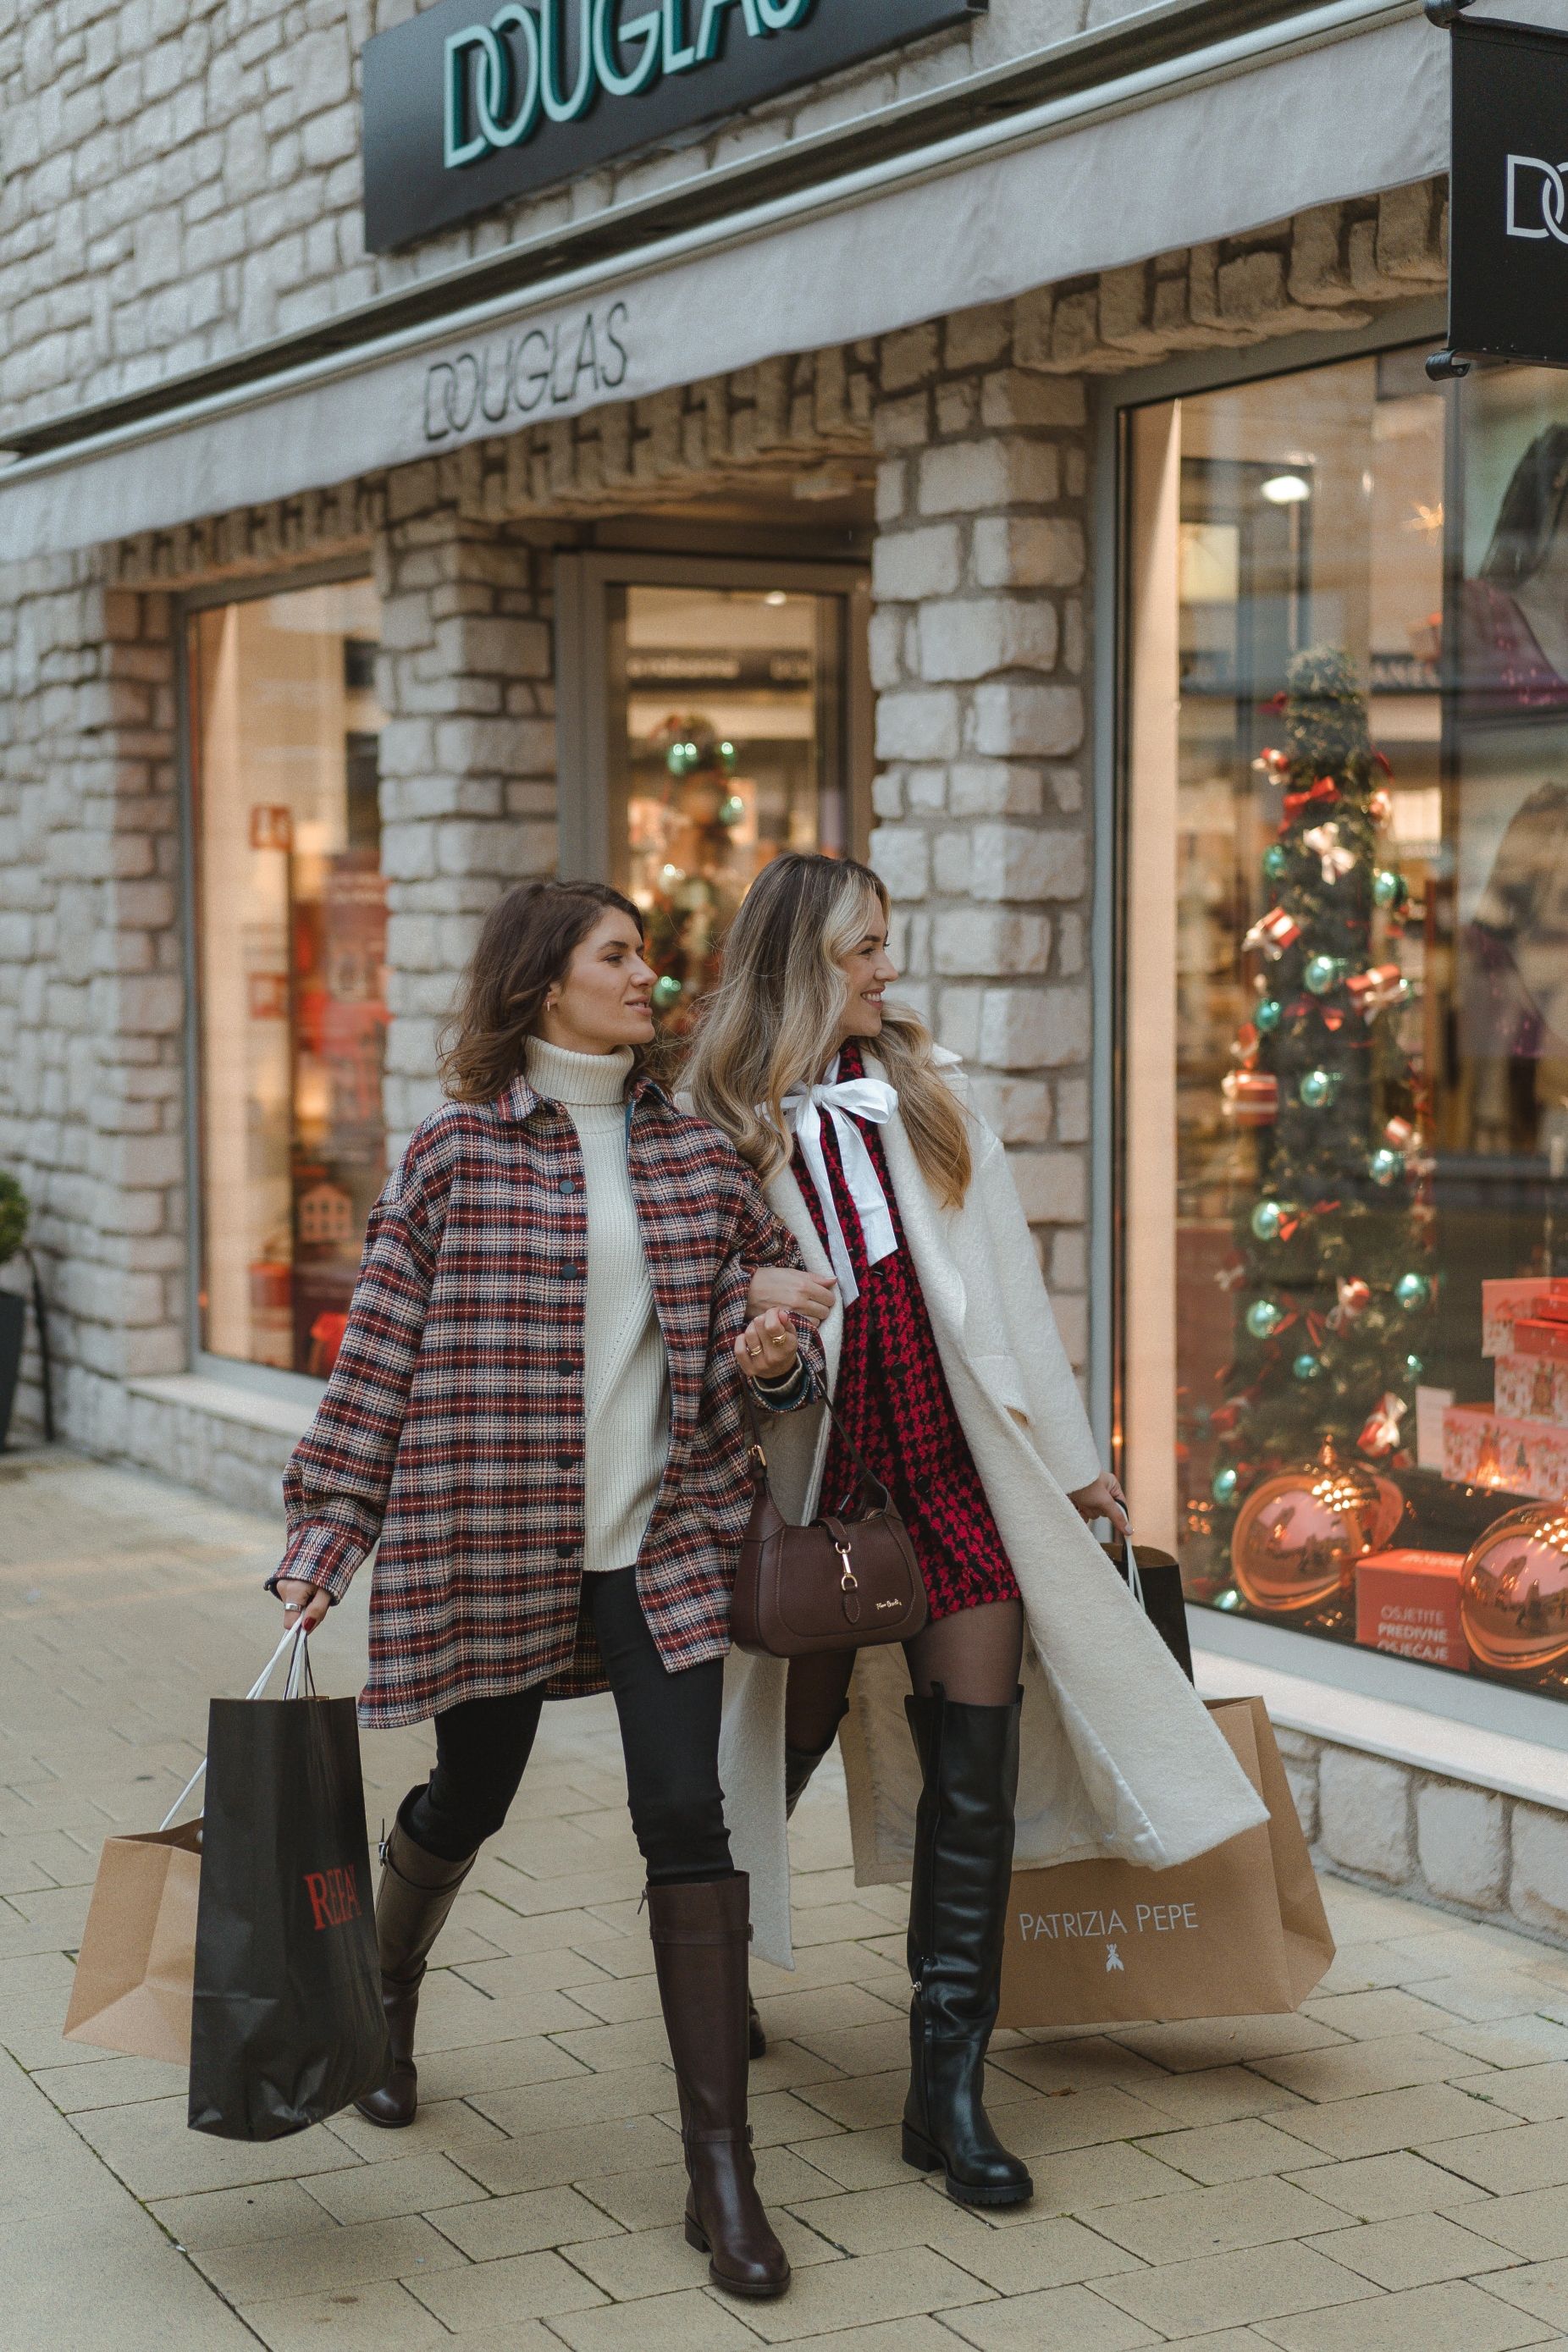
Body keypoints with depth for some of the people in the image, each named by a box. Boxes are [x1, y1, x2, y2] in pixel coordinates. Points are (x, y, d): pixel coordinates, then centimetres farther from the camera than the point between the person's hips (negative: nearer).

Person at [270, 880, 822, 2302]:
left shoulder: (695, 1154, 6)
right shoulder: (457, 1155, -3)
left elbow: (768, 1297, 17)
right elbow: (382, 1350, -1)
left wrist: (779, 1356, -7)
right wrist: (326, 1537, -3)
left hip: (662, 1540, 2)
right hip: (492, 1539, -1)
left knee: (686, 1813, -7)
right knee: (469, 1799, 15)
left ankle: (722, 2170, -1)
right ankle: (389, 1985, 50)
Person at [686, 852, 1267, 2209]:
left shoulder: (925, 1091, 8)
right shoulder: (720, 1121, -1)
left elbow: (1006, 1274, 10)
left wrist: (1072, 1454, 12)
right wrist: (745, 1288, -24)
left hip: (962, 1463, 2)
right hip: (818, 1473, -2)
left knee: (975, 1767, -3)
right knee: (791, 1733, 12)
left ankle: (951, 2086, 3)